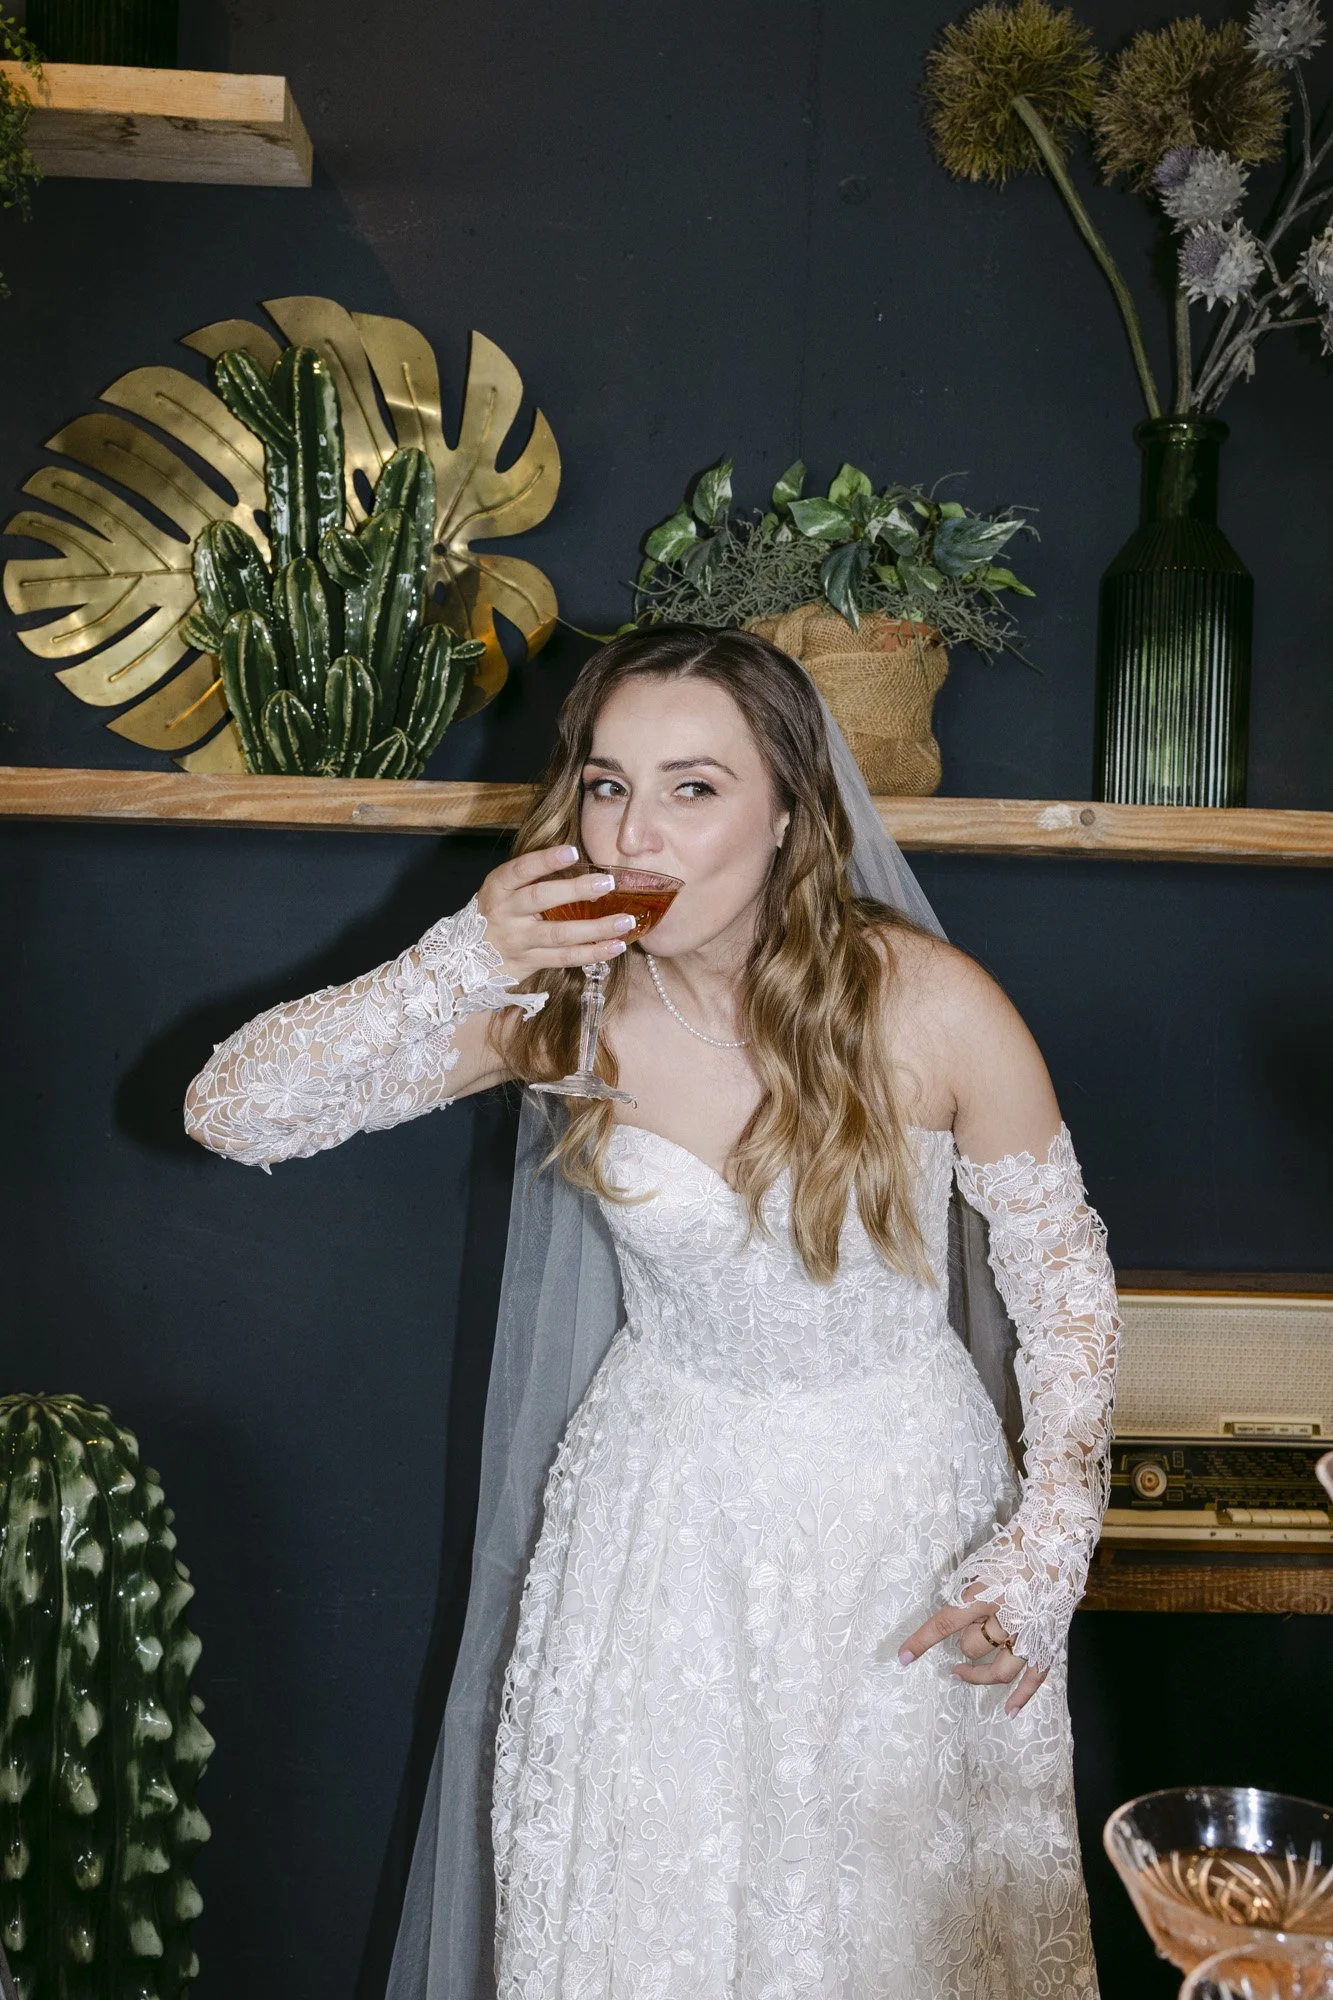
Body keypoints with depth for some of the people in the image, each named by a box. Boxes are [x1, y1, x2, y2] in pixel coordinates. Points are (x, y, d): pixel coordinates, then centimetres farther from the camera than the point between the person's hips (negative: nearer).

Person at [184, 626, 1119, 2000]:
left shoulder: (930, 1007, -20)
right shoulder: (558, 1000, -14)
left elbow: (1062, 1276, -6)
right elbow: (227, 1110, -15)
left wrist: (1047, 1550, -11)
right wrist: (465, 966, -29)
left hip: (904, 1514, -1)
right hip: (662, 1515, 2)